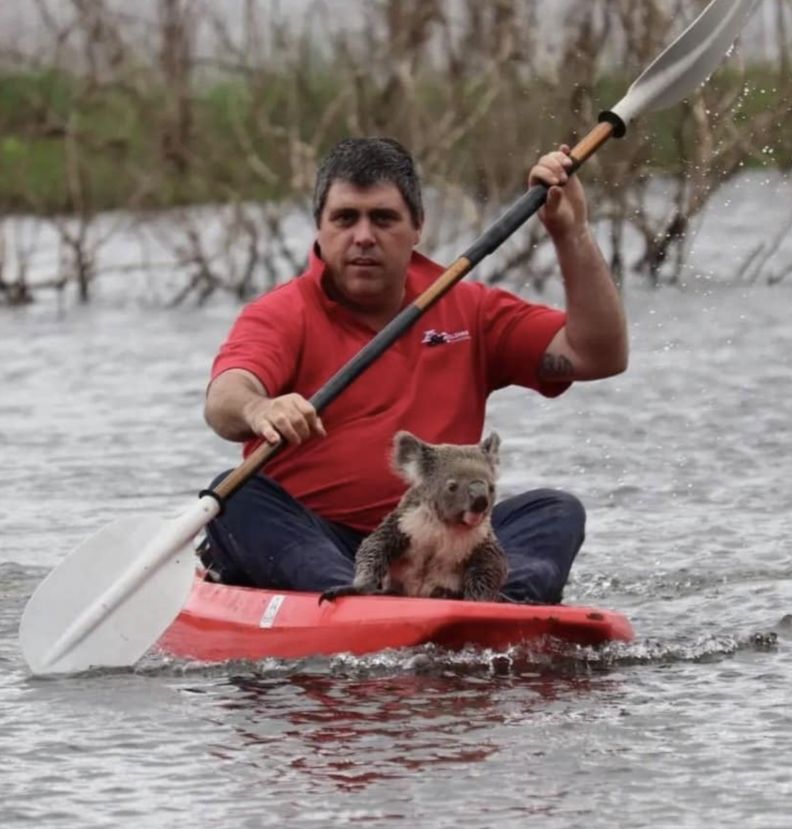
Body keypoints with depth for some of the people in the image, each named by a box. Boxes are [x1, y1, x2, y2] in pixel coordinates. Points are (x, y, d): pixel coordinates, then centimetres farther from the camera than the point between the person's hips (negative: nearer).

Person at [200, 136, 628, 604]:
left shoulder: (467, 312, 15)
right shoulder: (281, 316, 2)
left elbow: (600, 356, 8)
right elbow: (224, 400, -19)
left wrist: (572, 234, -1)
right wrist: (258, 411, -43)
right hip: (299, 548, -3)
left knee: (555, 511, -18)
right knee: (235, 496, -31)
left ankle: (501, 601, -50)